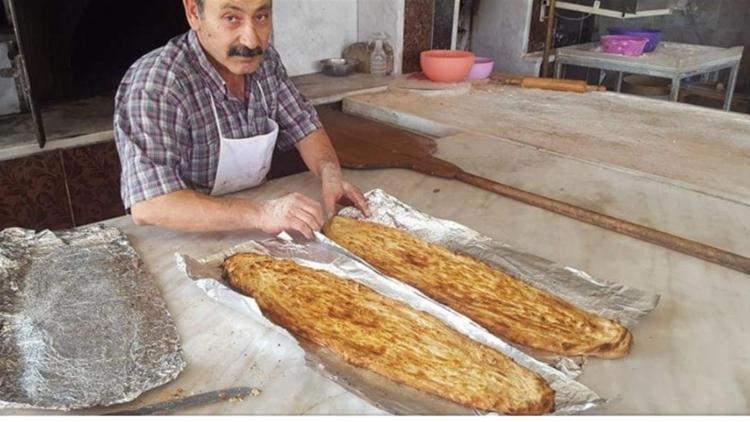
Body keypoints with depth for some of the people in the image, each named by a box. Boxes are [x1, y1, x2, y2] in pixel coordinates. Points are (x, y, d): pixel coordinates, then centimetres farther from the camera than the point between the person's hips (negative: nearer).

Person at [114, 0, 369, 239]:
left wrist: (331, 176, -15)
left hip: (253, 235, 6)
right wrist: (260, 214, -41)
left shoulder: (265, 60, -3)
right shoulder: (154, 85, -25)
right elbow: (147, 206, -32)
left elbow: (304, 127, 6)